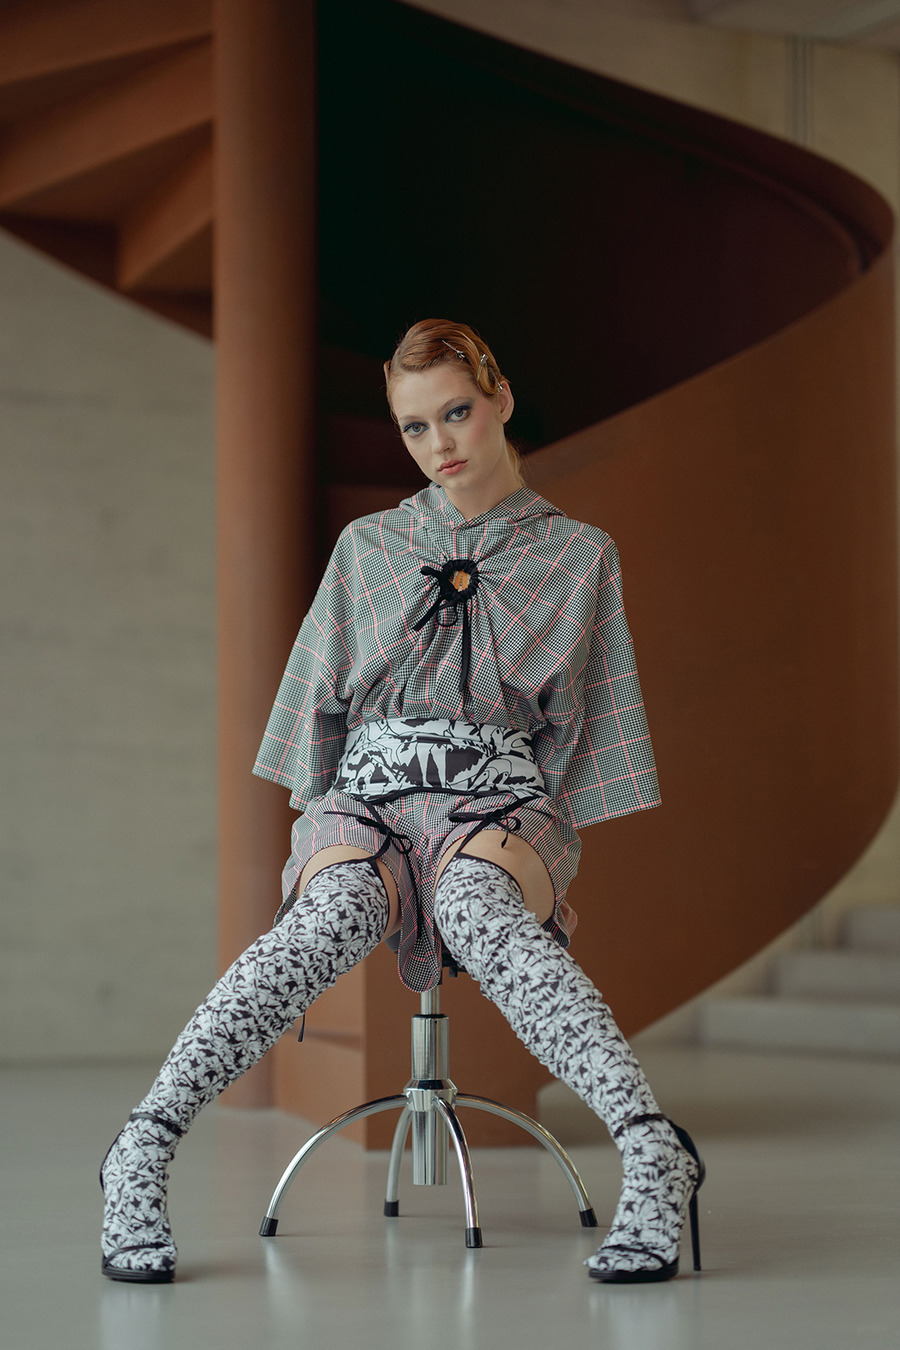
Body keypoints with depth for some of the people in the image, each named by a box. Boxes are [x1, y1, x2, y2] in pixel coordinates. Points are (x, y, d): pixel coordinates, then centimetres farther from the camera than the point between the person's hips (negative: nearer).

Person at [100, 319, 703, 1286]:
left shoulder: (579, 556, 12)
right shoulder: (366, 548, 17)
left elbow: (586, 728, 12)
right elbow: (317, 701, 17)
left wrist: (551, 847, 1)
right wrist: (322, 823, 4)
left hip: (501, 803, -1)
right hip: (364, 796, 1)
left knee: (479, 912, -39)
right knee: (331, 918, -36)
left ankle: (650, 1146, -55)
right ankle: (142, 1151, -44)